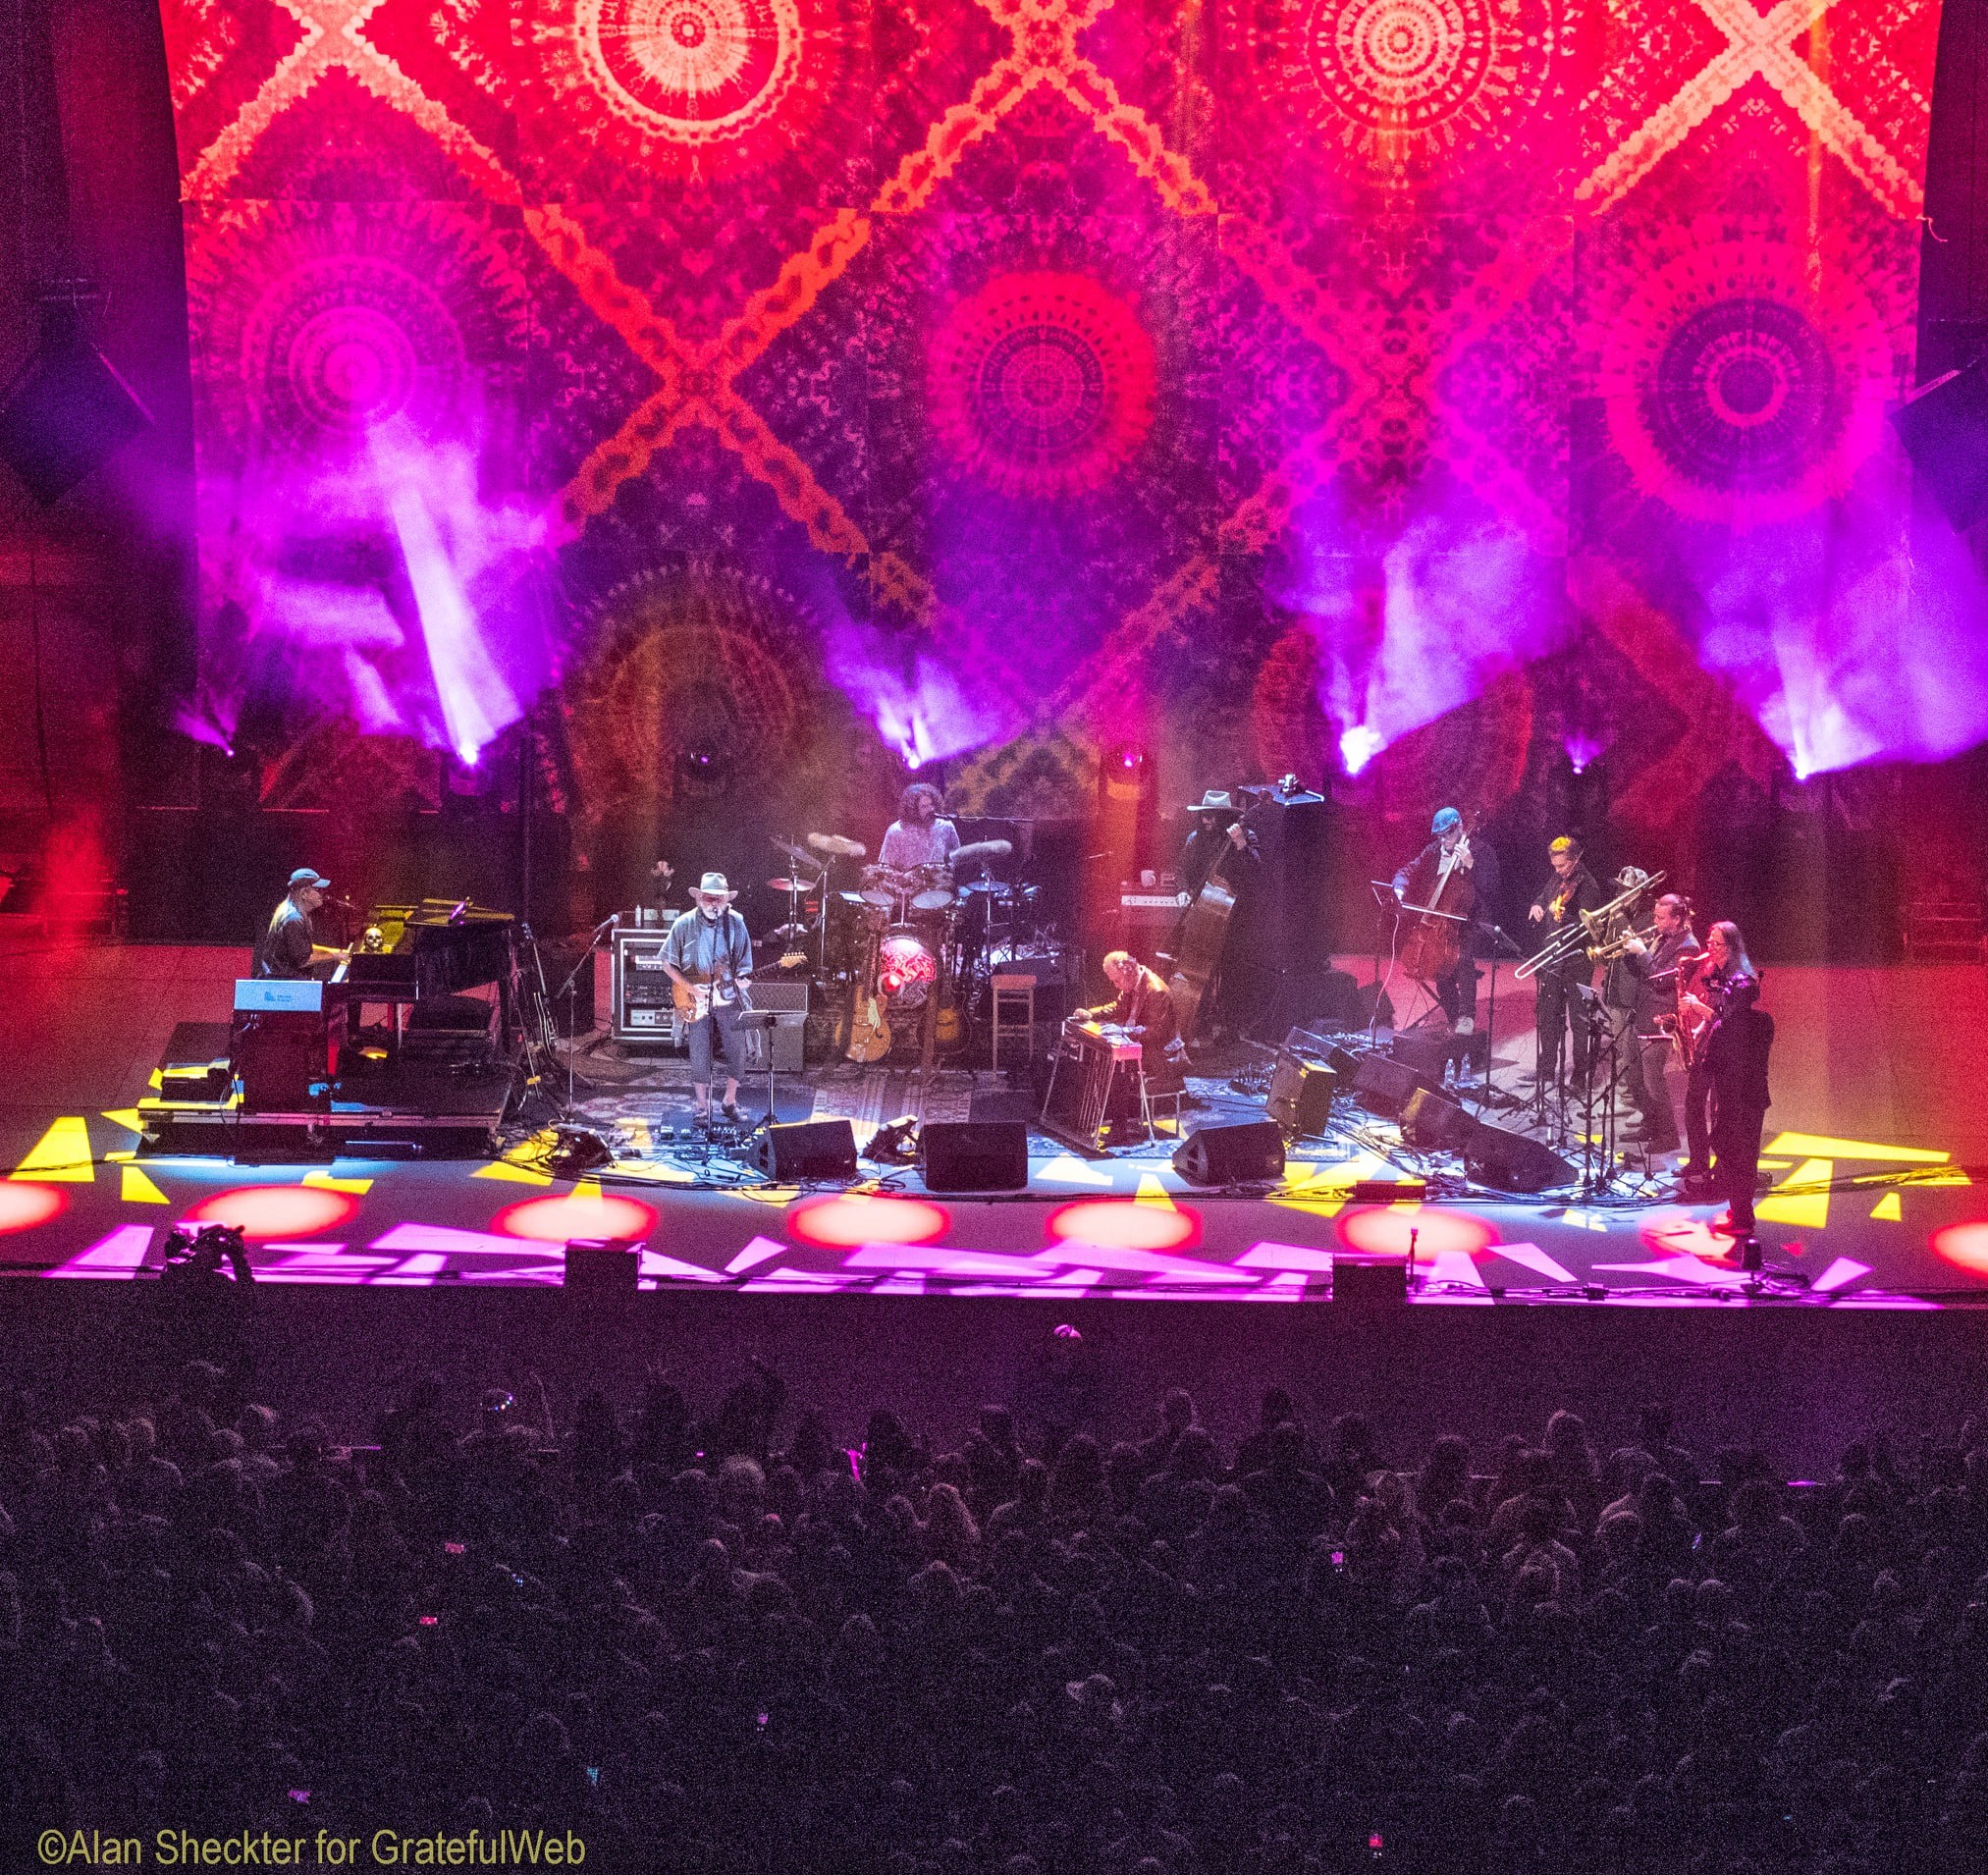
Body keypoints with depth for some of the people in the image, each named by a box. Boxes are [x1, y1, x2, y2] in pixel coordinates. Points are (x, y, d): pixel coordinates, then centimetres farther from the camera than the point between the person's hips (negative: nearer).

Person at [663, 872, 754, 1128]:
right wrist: (687, 987, -9)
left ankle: (730, 1101, 24)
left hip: (729, 1000, 2)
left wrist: (743, 979, -15)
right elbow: (667, 962, 1)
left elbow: (744, 963, 6)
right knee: (699, 1057, 0)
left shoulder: (736, 924, 0)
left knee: (737, 1054, 3)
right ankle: (702, 1107, 16)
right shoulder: (684, 925, -4)